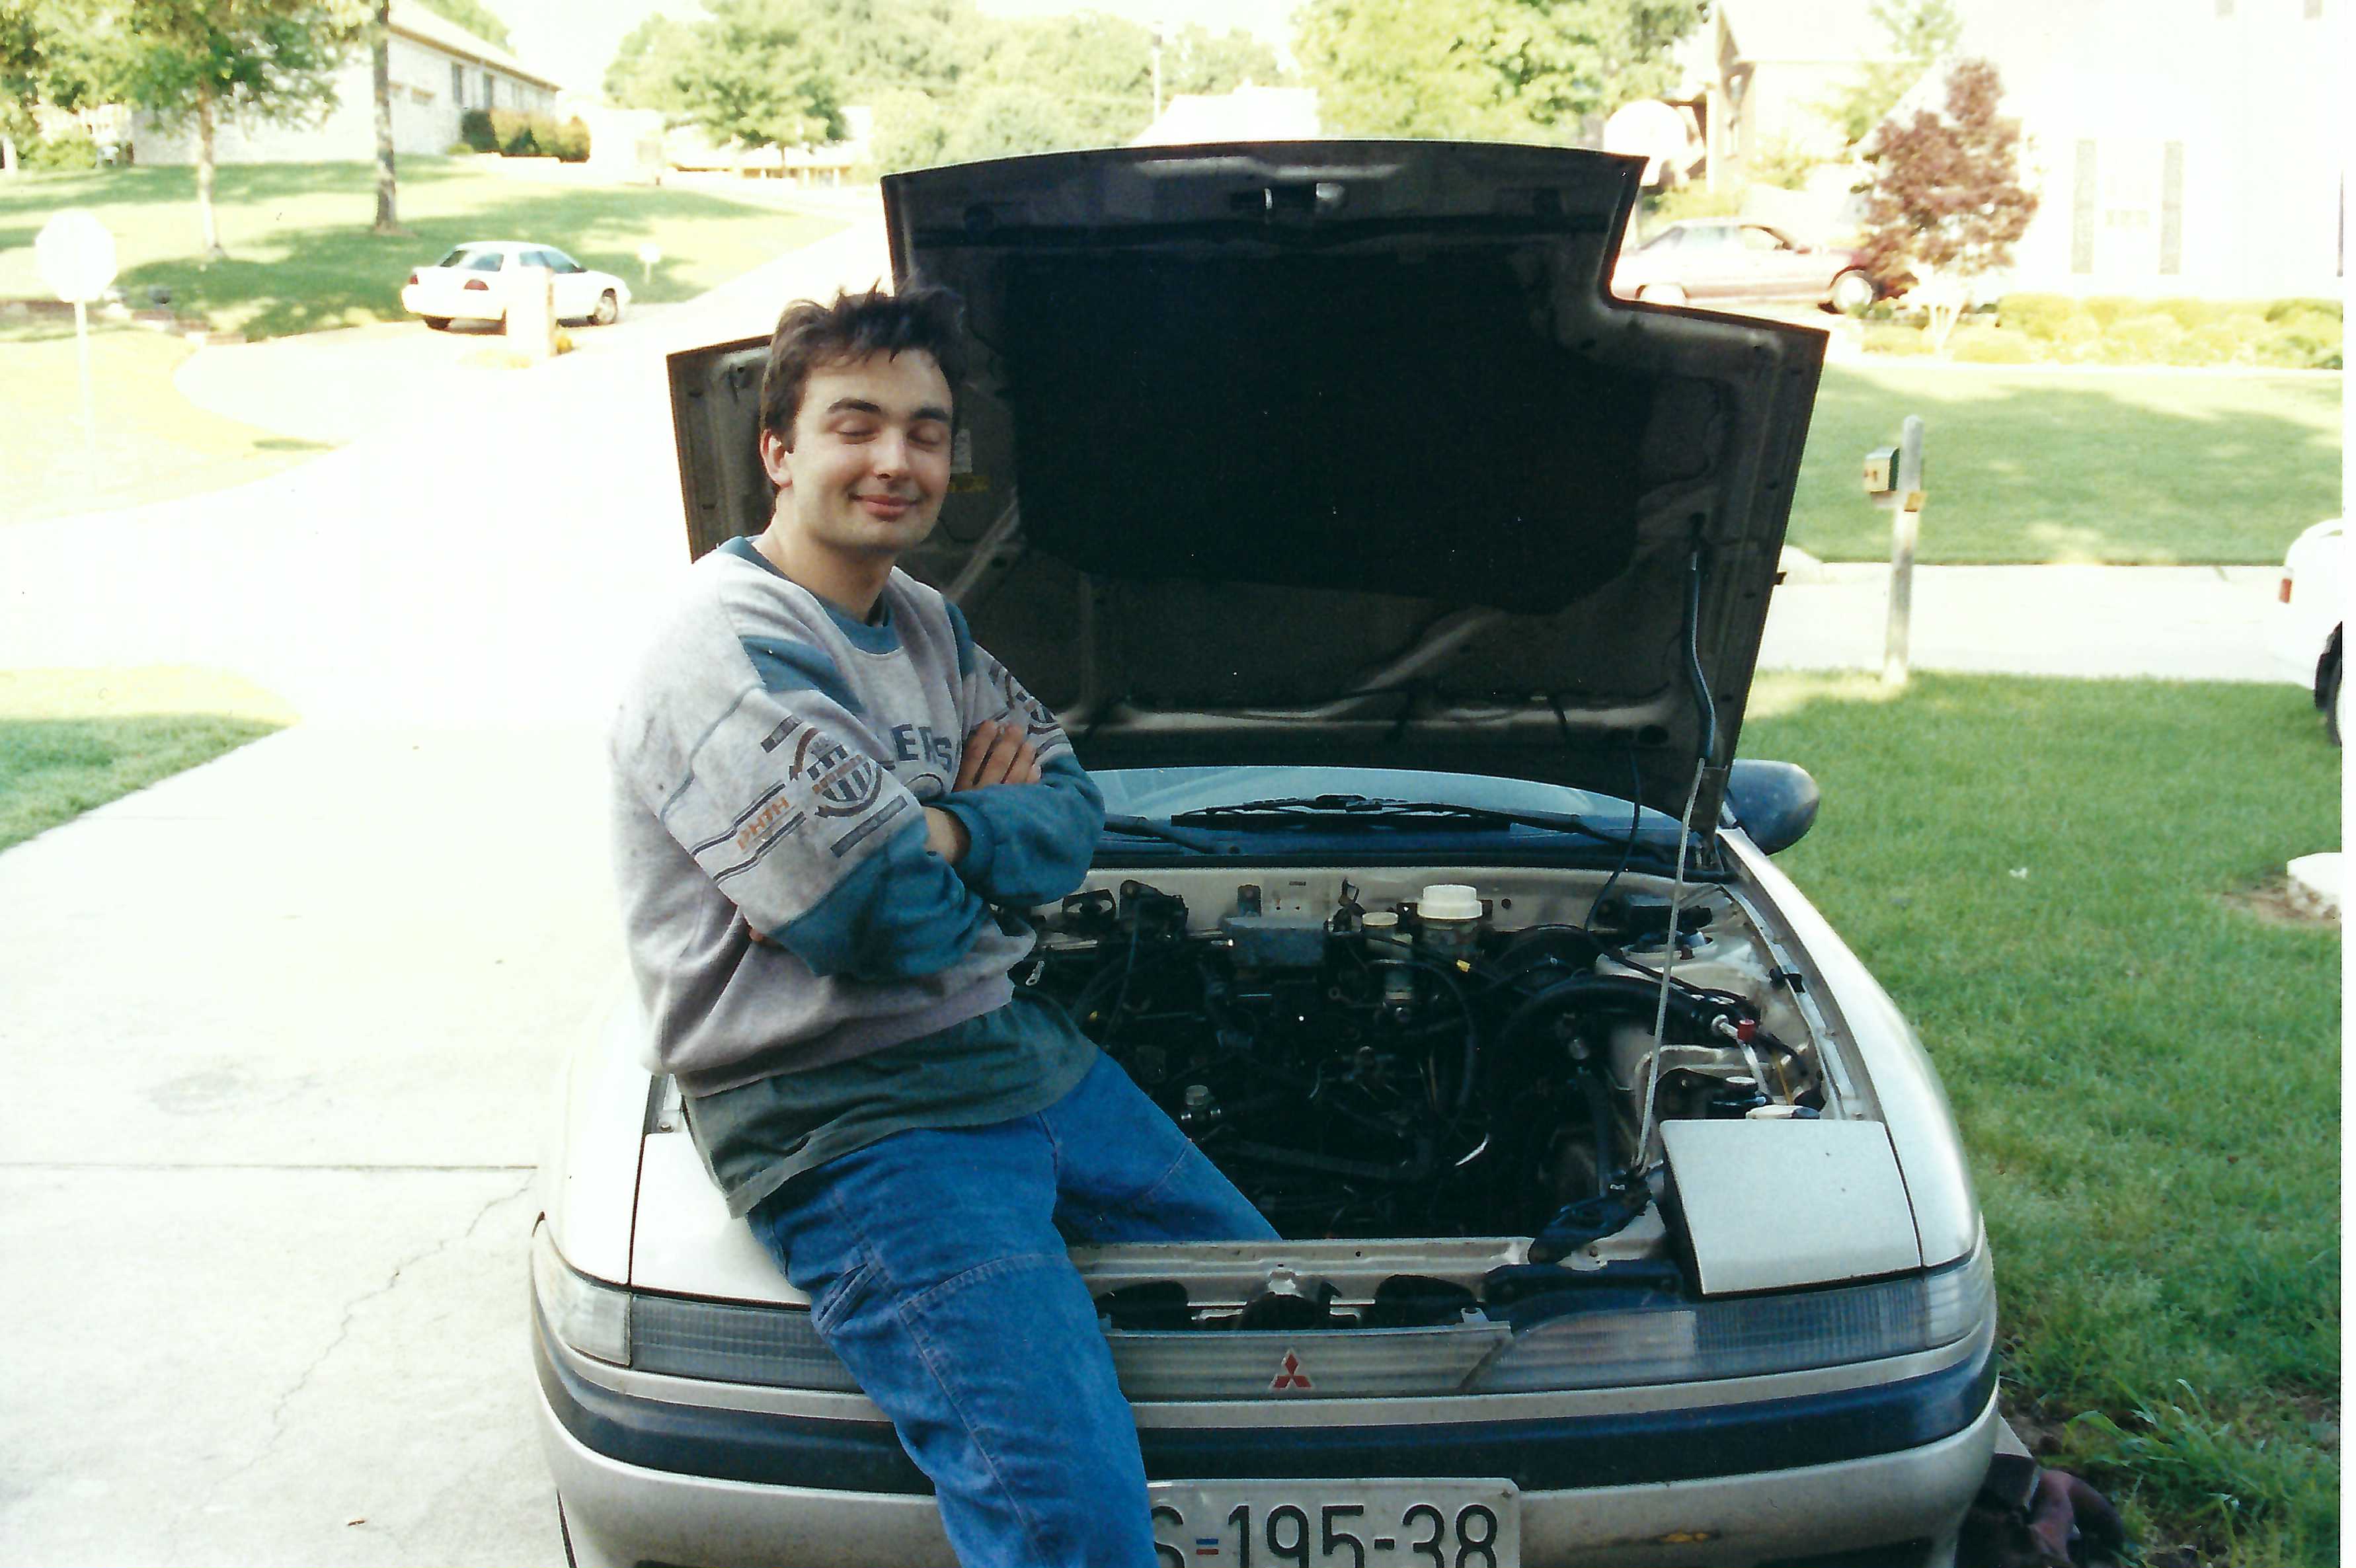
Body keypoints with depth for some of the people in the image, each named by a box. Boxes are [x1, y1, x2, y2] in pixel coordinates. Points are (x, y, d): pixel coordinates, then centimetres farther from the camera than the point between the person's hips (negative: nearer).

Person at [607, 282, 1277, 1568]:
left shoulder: (924, 624, 13)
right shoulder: (729, 655, -17)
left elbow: (1070, 811, 9)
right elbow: (889, 920, -24)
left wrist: (946, 831, -11)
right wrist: (997, 848, -3)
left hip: (1012, 1049, 10)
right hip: (840, 1116, -10)